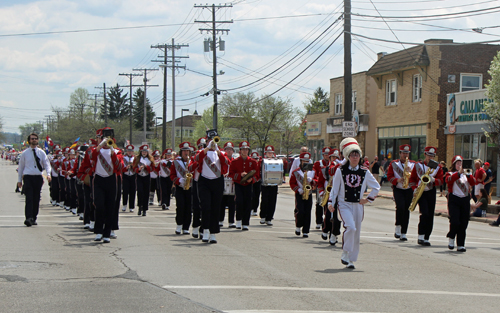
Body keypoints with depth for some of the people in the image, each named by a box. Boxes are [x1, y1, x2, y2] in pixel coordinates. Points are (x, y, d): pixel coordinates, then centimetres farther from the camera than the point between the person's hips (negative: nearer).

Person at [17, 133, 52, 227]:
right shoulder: (25, 153, 6)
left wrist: (48, 174, -15)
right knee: (29, 198, -14)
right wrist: (19, 180, 9)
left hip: (38, 177, 2)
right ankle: (28, 218, -22)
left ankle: (34, 218, 14)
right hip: (28, 177, -2)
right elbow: (20, 167, 11)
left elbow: (47, 164, 4)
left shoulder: (41, 153, 9)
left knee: (36, 199, 5)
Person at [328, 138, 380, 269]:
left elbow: (376, 187, 13)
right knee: (350, 227, -25)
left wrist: (368, 199, 6)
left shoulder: (365, 172, 4)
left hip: (358, 205, 3)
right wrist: (331, 202, -3)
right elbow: (334, 188, 4)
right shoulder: (340, 171, -1)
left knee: (356, 233, 5)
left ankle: (351, 260, 16)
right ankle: (345, 254, -12)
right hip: (344, 204, -3)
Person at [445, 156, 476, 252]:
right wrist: (458, 173, -30)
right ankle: (451, 238, 12)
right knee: (455, 222, -15)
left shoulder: (466, 174, 15)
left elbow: (473, 183, -1)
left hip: (465, 200, 4)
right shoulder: (450, 174, 4)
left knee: (463, 224, 1)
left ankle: (460, 245, 7)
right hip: (454, 200, -4)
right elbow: (448, 180, -19)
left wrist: (467, 175, -18)